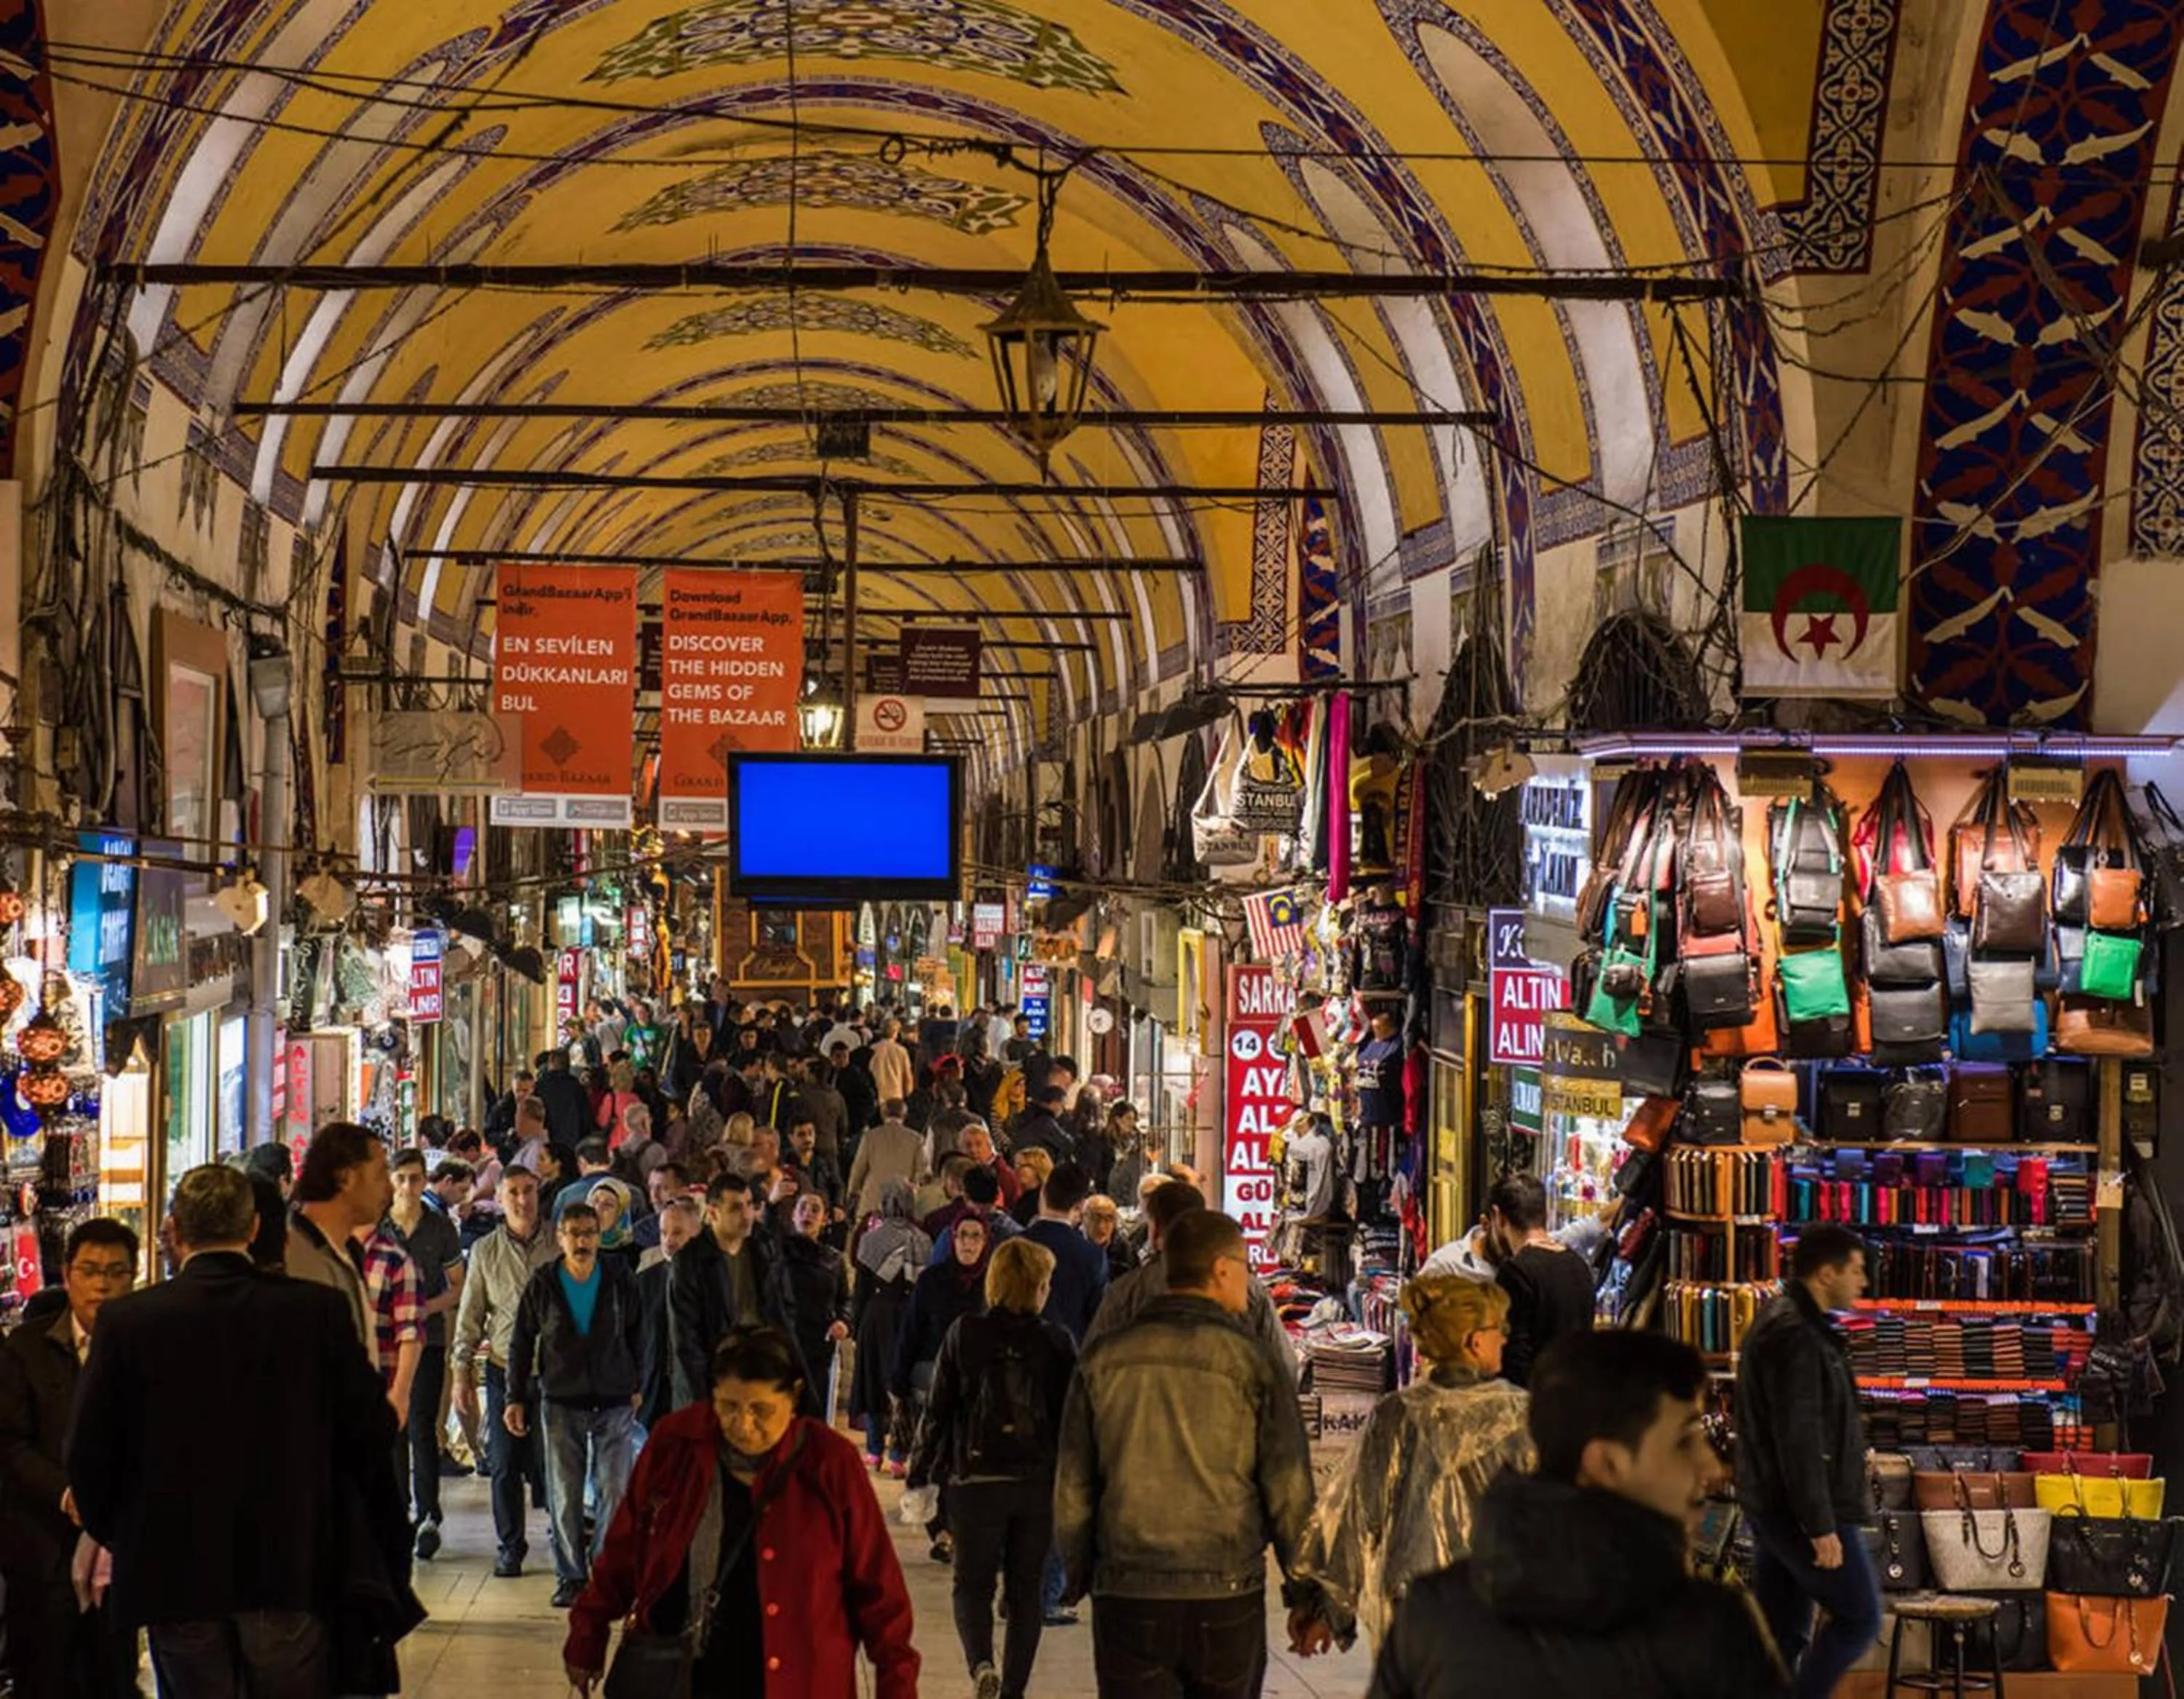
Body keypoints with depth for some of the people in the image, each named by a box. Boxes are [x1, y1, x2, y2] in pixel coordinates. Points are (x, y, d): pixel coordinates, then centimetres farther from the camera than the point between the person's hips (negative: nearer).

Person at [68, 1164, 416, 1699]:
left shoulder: (127, 1320, -7)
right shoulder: (319, 1309, -6)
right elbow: (372, 1431, -3)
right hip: (294, 1572, 0)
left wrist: (117, 1536, 14)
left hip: (174, 1575, 0)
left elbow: (88, 1455, -4)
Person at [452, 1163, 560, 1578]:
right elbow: (469, 1318, 8)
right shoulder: (485, 1251, 5)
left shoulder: (559, 1245, 2)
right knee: (504, 1465, 3)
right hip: (504, 1369, 1)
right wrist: (461, 1375, 3)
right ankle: (510, 1546, 16)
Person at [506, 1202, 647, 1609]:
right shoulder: (543, 1284, 0)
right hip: (560, 1402, 0)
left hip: (615, 1400, 0)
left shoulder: (620, 1279, 0)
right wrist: (516, 1398, 5)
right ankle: (570, 1576, 11)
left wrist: (637, 1386, 10)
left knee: (615, 1491, -4)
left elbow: (637, 1334, 11)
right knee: (564, 1497, 3)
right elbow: (522, 1343, 7)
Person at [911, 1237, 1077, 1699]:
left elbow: (938, 1409, -2)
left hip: (976, 1482, -1)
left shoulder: (964, 1336, -4)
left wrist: (920, 1473, 7)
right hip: (1039, 1483, 1)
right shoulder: (1058, 1344, -2)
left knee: (973, 1584, 10)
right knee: (1026, 1588, 14)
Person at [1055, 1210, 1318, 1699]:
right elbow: (1289, 1491, -4)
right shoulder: (1252, 1364, -6)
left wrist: (1075, 1579, 18)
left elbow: (1072, 1489, 6)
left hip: (1126, 1595, 1)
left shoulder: (1103, 1359, 1)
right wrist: (1305, 1591, 8)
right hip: (1229, 1595, -1)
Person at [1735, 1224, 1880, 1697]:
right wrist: (1821, 1525, -23)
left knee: (1782, 1634, 10)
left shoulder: (1782, 1323, 16)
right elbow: (1799, 1440, -22)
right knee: (1859, 1617, -4)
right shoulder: (1796, 1334, -17)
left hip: (1773, 1508, 10)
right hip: (1800, 1509, -10)